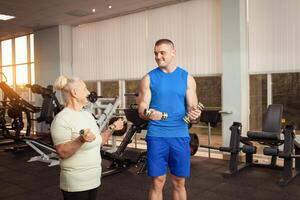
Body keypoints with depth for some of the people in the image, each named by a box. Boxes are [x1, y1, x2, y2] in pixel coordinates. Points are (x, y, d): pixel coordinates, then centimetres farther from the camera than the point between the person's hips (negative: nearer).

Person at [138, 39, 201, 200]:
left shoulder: (187, 78, 5)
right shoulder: (149, 78, 2)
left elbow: (192, 107, 4)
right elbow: (141, 109, -1)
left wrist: (194, 113, -20)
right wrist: (147, 113, -25)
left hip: (180, 135, 1)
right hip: (156, 135, -1)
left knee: (179, 182, 9)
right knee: (157, 181, 4)